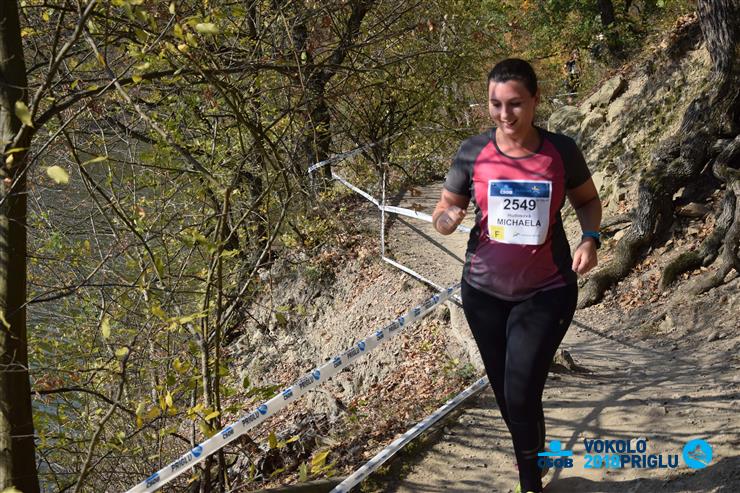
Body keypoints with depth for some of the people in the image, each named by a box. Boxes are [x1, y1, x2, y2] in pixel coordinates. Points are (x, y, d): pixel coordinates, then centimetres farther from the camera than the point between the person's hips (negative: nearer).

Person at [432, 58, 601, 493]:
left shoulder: (561, 150, -10)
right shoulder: (473, 152, -9)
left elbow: (588, 199, 8)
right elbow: (443, 210, 2)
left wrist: (591, 239, -12)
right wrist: (448, 218, -23)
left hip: (546, 292, -2)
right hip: (485, 290, 2)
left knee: (521, 396, -10)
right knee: (507, 396, 15)